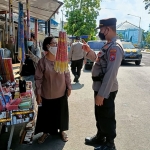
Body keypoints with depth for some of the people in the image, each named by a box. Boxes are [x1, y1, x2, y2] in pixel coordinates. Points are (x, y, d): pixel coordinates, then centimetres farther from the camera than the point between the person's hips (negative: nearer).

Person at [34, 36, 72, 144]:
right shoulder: (42, 61, -13)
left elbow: (67, 74, 3)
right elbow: (38, 79, -9)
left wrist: (69, 87, 5)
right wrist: (38, 94, -8)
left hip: (61, 93, 2)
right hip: (47, 94, -2)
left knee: (61, 112, 17)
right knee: (47, 113, 13)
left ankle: (62, 130, 39)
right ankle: (46, 132, 36)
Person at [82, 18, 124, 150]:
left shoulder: (115, 48, -23)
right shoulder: (108, 46, 9)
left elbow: (111, 74, -27)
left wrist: (102, 94, -25)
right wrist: (89, 51, 10)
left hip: (107, 90, -10)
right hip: (100, 87, 10)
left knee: (107, 117, 8)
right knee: (99, 115, 23)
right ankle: (100, 137, 43)